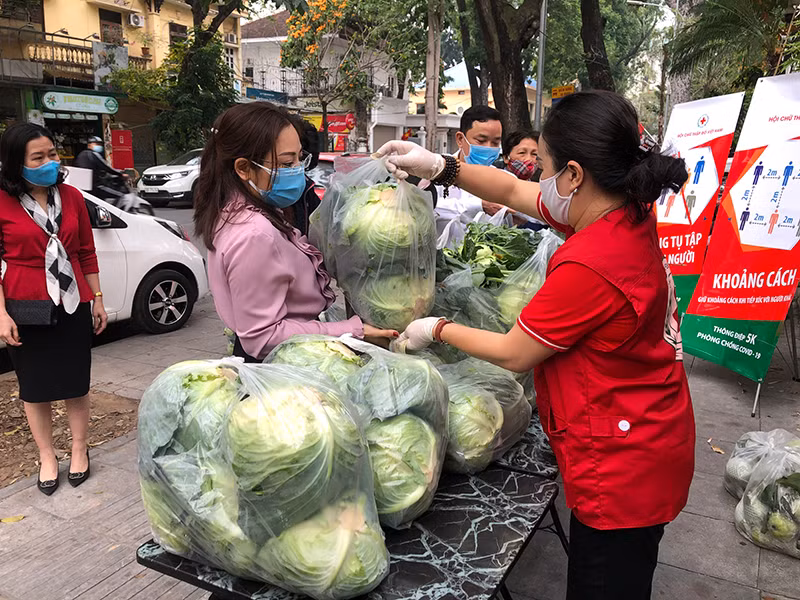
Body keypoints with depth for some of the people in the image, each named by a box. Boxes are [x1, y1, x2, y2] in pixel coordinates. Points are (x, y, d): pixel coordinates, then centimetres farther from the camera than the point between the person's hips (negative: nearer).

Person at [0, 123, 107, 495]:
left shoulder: (71, 197, 2)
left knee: (76, 383, 10)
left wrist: (96, 299, 7)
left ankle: (79, 450, 28)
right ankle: (47, 458, 26)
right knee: (35, 387, 10)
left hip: (73, 305, 2)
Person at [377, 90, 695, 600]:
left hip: (624, 466, -9)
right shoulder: (628, 214, -3)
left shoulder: (588, 266, -32)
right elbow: (514, 192, 7)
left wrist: (436, 330, -4)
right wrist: (439, 167, 2)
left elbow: (514, 354, -18)